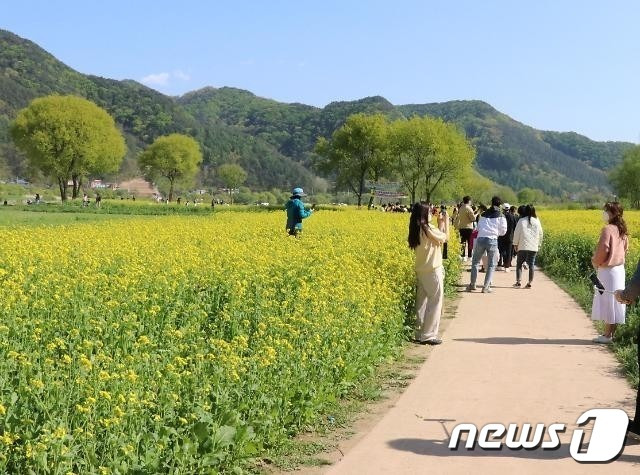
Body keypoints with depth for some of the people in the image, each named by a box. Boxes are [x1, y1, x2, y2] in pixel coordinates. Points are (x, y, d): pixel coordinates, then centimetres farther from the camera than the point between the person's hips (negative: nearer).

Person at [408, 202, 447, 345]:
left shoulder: (416, 230, 7)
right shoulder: (428, 228, -16)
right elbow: (444, 238, -5)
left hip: (420, 271, 8)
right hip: (433, 271, -8)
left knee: (422, 302, 13)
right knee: (435, 303, 0)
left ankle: (419, 334, 18)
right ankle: (428, 335, 1)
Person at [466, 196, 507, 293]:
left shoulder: (483, 214, 14)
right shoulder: (501, 216, 6)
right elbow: (503, 231, 6)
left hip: (480, 239, 2)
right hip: (492, 240, -2)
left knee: (475, 262, 16)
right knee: (491, 265, 8)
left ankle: (472, 284, 15)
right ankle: (486, 287, 3)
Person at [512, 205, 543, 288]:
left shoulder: (521, 221, -4)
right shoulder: (537, 221, 5)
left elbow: (517, 233, -2)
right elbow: (540, 234, 12)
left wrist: (515, 244, 8)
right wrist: (538, 245, 22)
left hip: (523, 247, -2)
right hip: (533, 247, 2)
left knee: (519, 264, 7)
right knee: (531, 265, 6)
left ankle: (518, 282, 1)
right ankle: (529, 283, 4)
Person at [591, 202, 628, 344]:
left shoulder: (608, 229, -18)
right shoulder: (622, 230, 8)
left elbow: (603, 249, -22)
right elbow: (625, 248, 16)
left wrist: (595, 262, -5)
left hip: (608, 270, -9)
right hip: (619, 268, 9)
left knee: (608, 301, -3)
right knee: (615, 301, 12)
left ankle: (607, 335, 2)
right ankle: (612, 333, 18)